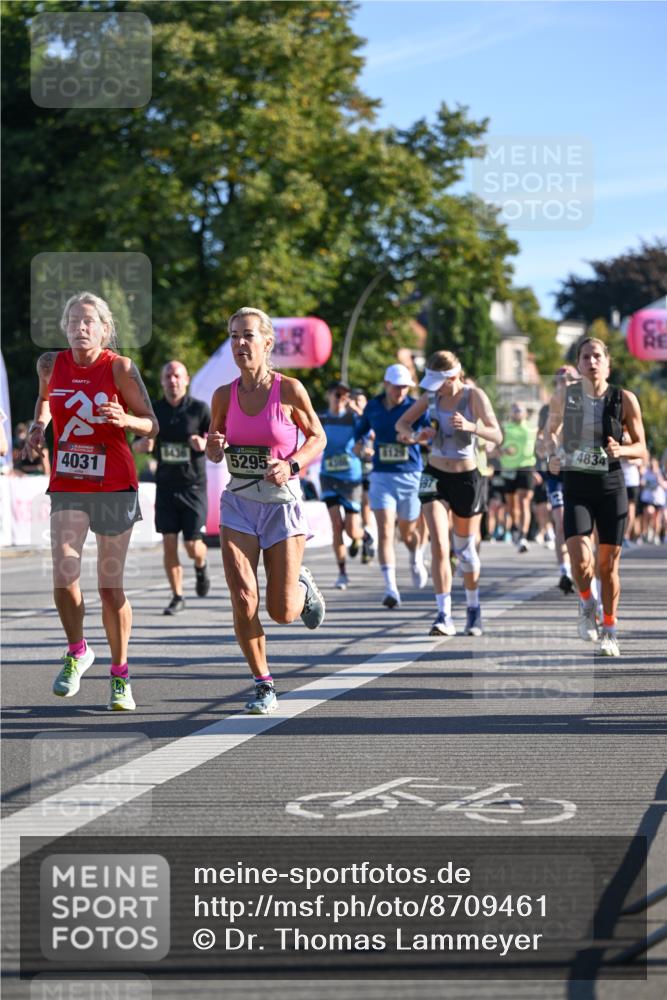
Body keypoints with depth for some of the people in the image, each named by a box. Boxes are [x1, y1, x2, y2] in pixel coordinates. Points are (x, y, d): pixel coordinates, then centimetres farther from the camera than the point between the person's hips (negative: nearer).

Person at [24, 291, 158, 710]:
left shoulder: (120, 368, -8)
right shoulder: (51, 363, 2)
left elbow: (152, 425, -6)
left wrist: (125, 420, -27)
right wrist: (38, 424, 6)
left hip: (114, 486, -2)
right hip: (67, 486, 2)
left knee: (110, 585, 3)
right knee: (64, 576, -14)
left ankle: (120, 675, 18)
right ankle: (77, 652, 13)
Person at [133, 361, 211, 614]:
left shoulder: (199, 409, -4)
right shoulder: (154, 410, 5)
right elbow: (136, 445, 12)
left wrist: (206, 444, -27)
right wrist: (144, 444, -12)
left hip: (193, 486, -3)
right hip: (165, 486, 3)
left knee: (193, 546, -4)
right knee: (169, 543, -3)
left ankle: (201, 567, 32)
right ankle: (177, 596, 9)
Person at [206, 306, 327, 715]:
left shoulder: (289, 389, -10)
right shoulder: (224, 395, -1)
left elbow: (317, 437, 2)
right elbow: (214, 453, 12)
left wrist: (291, 465, -15)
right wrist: (214, 446, -12)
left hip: (282, 502, -2)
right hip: (238, 502, 2)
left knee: (282, 612, -2)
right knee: (243, 601, -10)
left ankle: (303, 585, 36)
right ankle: (264, 686, 7)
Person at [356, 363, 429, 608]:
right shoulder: (373, 407, 5)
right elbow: (362, 431, 24)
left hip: (410, 477, -1)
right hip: (381, 477, 1)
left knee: (407, 533, 13)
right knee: (385, 533, -13)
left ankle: (416, 561, 48)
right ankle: (391, 588, -16)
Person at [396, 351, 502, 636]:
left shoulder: (474, 396, -11)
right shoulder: (431, 395, 1)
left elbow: (497, 436, -21)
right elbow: (402, 424, 11)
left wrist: (470, 426, -40)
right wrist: (415, 435, -12)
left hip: (466, 478, -2)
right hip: (435, 476, 2)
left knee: (465, 550, 10)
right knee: (438, 544, -14)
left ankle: (473, 607, 32)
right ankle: (445, 615, -16)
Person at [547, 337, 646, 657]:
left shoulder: (624, 400, -4)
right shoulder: (564, 397, -1)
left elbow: (641, 447, 4)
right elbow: (553, 430, 17)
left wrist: (620, 450, -17)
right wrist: (553, 454, -3)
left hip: (611, 486, 0)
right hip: (576, 486, 0)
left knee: (608, 563, 4)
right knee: (580, 560, -17)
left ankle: (609, 630, 22)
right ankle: (586, 603, 16)